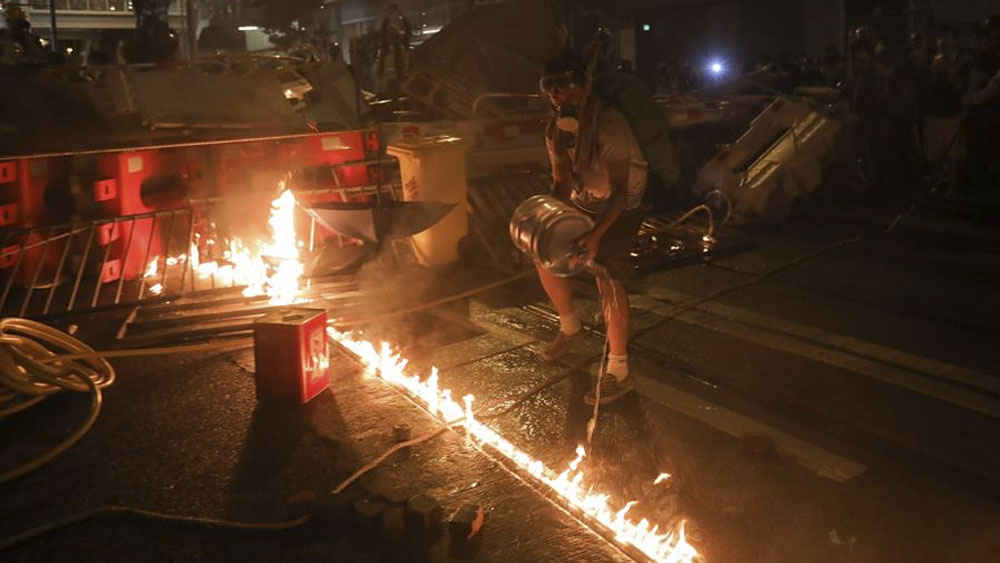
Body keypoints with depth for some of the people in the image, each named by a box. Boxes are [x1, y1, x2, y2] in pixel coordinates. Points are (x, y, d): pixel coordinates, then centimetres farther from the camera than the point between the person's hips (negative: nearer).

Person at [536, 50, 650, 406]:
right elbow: (561, 181, 4)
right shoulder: (556, 130, -5)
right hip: (584, 203, 8)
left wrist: (597, 234, -38)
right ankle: (569, 325, 31)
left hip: (621, 208, -7)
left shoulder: (610, 125, -29)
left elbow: (620, 189, -29)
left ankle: (619, 373, -13)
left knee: (607, 277, -20)